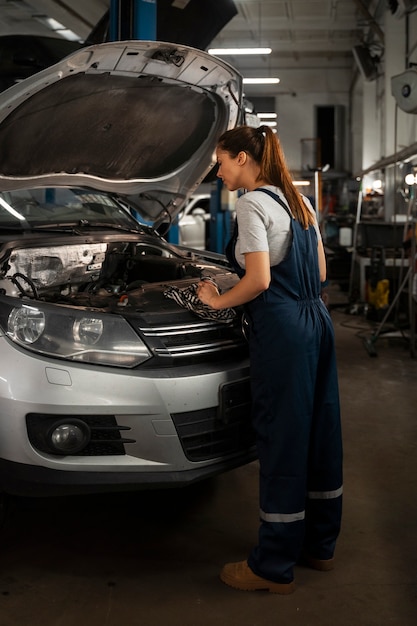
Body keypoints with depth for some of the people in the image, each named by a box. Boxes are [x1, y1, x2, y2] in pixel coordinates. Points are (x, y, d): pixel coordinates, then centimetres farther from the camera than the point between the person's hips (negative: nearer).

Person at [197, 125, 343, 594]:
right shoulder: (300, 201, 16)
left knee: (281, 437, -2)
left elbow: (259, 280, -18)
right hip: (317, 321, 9)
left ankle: (274, 567, 10)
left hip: (281, 330, -9)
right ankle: (319, 545, 30)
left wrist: (217, 301, -3)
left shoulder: (251, 204, -11)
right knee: (319, 429, 15)